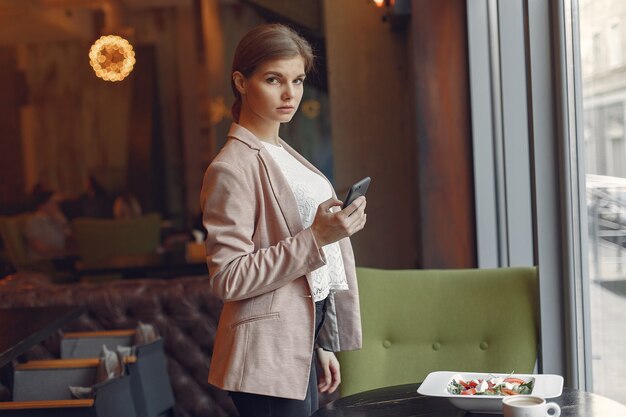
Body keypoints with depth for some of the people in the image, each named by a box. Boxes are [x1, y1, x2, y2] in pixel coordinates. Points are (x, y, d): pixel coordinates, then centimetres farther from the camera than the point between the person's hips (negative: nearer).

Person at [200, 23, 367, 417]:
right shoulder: (231, 167, -13)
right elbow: (229, 279, -19)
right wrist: (316, 237, -24)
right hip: (269, 355, -8)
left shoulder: (284, 154, 13)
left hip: (301, 344, 8)